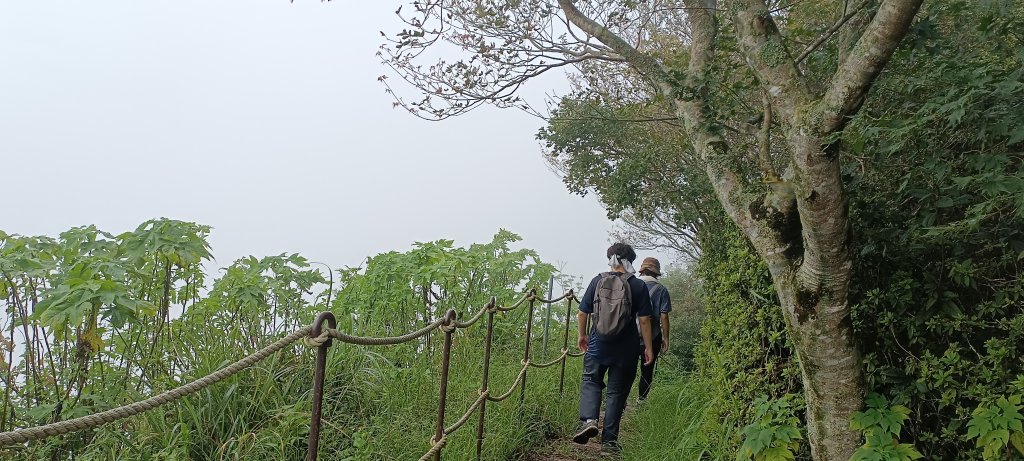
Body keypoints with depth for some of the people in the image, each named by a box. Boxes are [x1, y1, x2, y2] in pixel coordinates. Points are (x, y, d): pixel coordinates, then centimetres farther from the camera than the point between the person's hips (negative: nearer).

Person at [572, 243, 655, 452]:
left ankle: (588, 420, -7)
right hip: (626, 349, 0)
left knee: (591, 381, 17)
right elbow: (644, 319, -8)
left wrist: (582, 335, 17)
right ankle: (609, 439, 13)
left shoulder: (597, 281, 0)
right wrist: (648, 347, 0)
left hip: (598, 345, 1)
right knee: (617, 391, 9)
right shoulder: (638, 286, -4)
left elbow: (582, 313, 2)